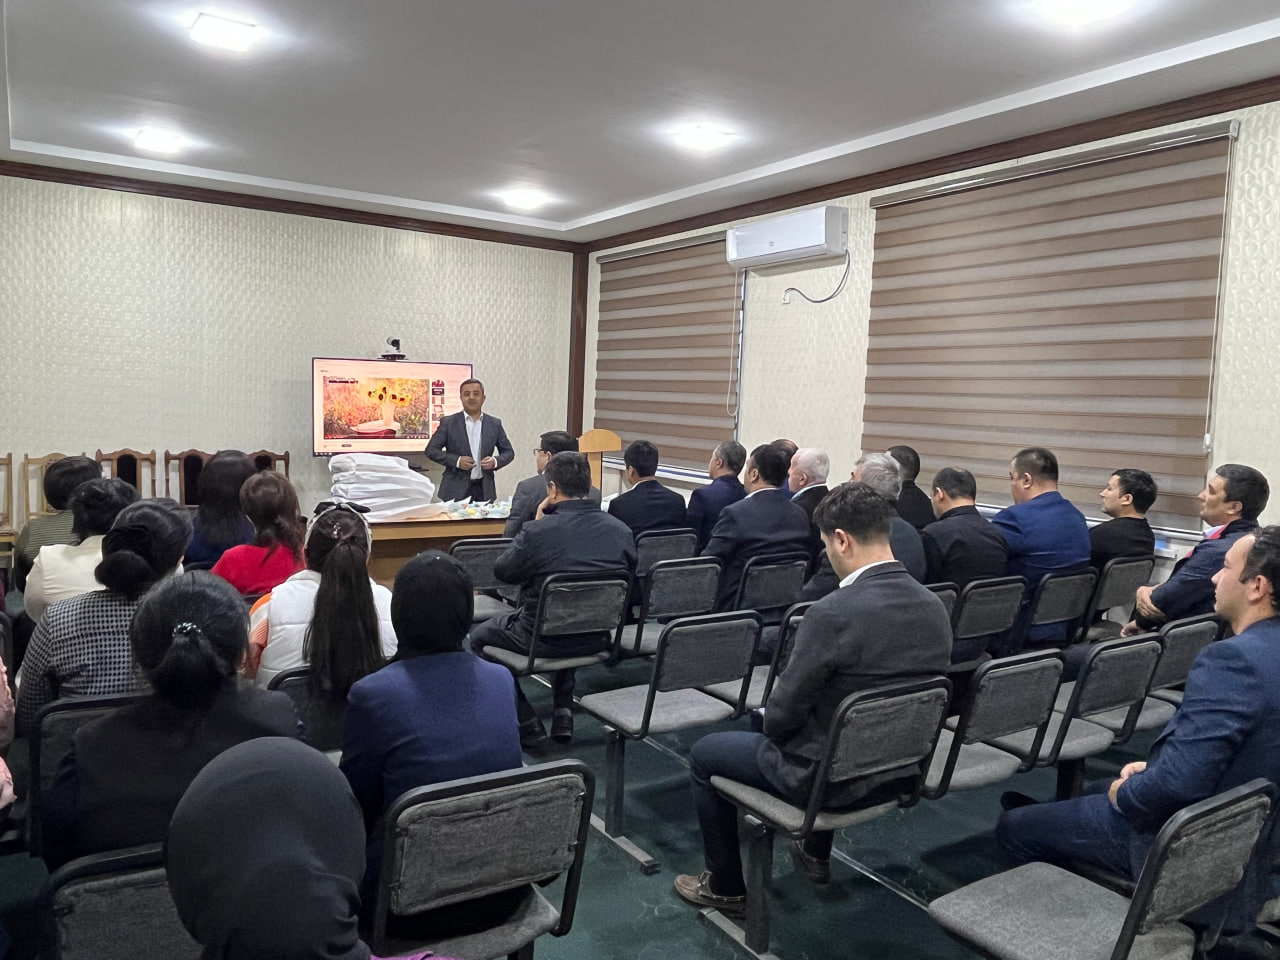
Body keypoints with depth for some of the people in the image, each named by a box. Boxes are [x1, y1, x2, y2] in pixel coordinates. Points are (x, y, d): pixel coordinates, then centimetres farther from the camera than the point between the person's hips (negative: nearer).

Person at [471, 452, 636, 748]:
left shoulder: (538, 531, -23)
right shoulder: (621, 530, -9)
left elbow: (502, 571, -6)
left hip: (542, 639, -5)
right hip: (599, 639, 5)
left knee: (479, 635, 23)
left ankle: (528, 727, 18)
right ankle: (563, 716, 32)